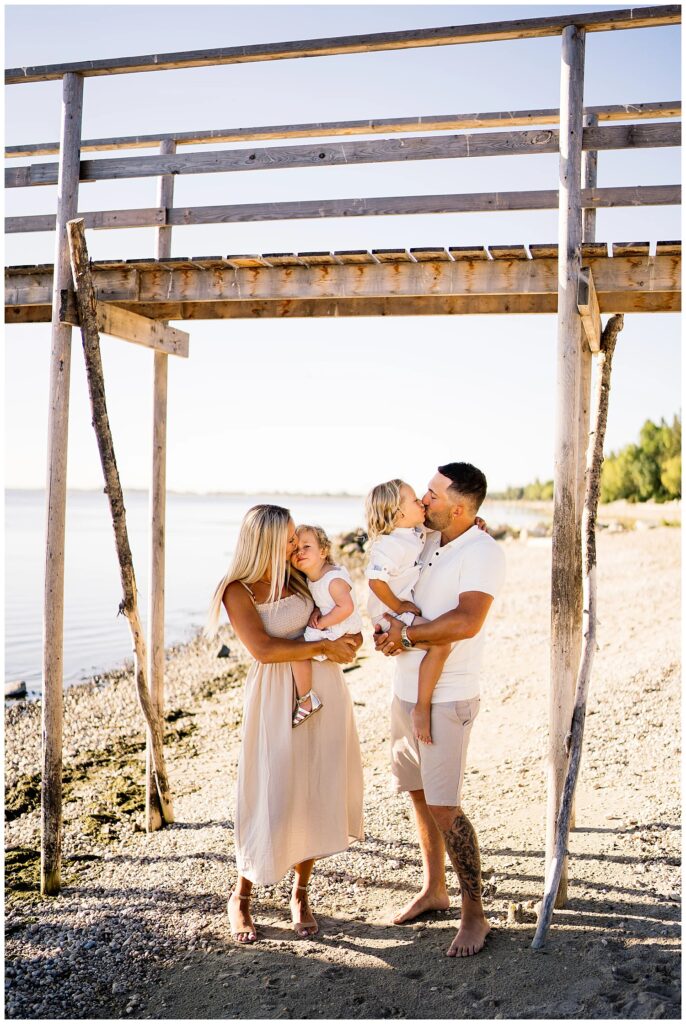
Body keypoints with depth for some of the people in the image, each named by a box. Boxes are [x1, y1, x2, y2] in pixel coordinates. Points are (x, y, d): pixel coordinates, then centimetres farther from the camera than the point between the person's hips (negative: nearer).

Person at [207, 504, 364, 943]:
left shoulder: (299, 575, 5)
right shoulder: (237, 591, -9)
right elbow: (263, 648, -19)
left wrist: (349, 638, -2)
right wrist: (324, 646, -17)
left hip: (323, 689, 5)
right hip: (276, 698, -4)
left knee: (315, 795, 8)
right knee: (271, 799, -1)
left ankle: (300, 894, 25)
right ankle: (241, 898, 20)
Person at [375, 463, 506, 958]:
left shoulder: (483, 553, -16)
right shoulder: (428, 540, 8)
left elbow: (465, 622, -29)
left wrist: (407, 634, -18)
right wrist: (388, 628, -1)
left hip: (447, 698, -8)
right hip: (407, 690, 8)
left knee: (444, 807, -6)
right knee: (419, 795, 17)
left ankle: (475, 915, 10)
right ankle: (434, 889, 34)